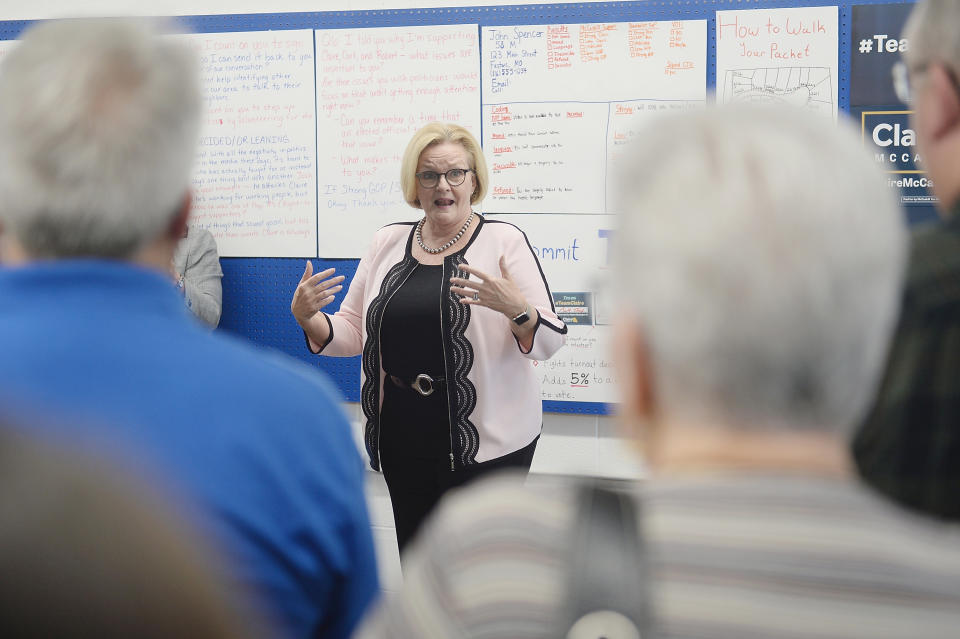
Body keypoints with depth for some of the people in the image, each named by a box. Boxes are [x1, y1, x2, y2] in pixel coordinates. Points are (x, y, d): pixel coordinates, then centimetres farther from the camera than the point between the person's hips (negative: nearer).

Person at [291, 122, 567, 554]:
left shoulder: (504, 241, -3)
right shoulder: (387, 243, 9)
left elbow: (549, 341, -7)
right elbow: (352, 333, 12)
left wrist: (515, 308, -27)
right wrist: (306, 318, -6)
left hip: (485, 440, -4)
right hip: (402, 438, 4)